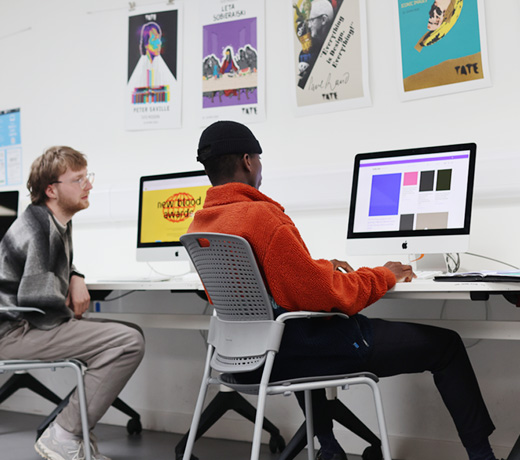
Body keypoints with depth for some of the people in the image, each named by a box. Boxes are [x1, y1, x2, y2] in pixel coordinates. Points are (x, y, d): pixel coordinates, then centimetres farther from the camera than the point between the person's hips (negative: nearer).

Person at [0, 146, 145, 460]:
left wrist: (76, 278, 8)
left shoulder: (60, 221, 13)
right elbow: (37, 297, -25)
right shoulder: (37, 228, -18)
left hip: (33, 324, 10)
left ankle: (78, 432, 13)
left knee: (132, 332, 14)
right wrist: (71, 314, -5)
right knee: (130, 342, -22)